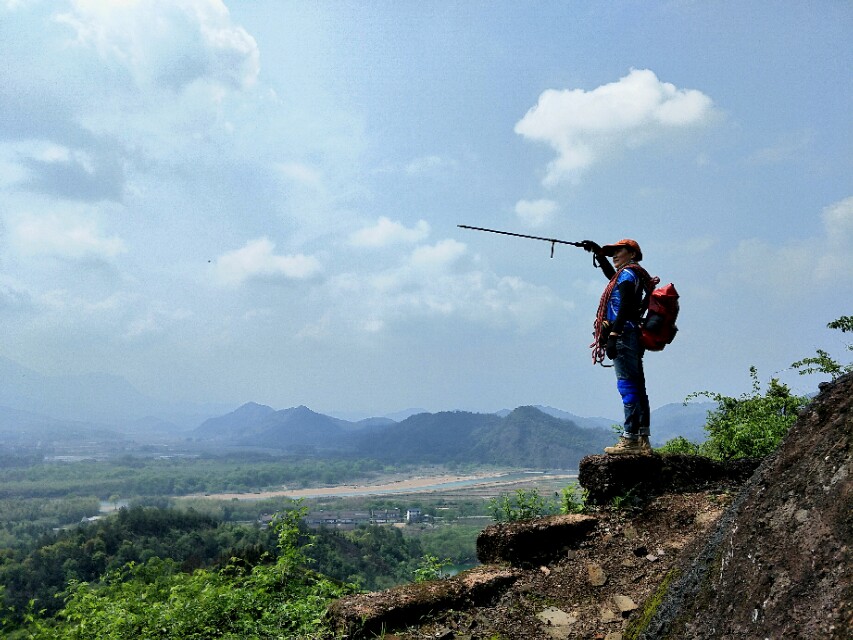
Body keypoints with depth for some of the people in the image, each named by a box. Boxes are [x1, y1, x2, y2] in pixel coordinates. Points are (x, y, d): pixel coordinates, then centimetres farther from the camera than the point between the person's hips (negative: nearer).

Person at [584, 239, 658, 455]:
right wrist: (598, 252, 40)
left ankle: (630, 439, -16)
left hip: (624, 335, -10)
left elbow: (625, 307, -17)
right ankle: (643, 441, 10)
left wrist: (613, 335, -23)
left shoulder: (628, 273, -5)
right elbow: (610, 273, 45)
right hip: (633, 338, 10)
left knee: (627, 387, -13)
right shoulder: (624, 275, 23)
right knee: (636, 387, 8)